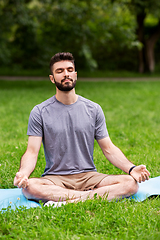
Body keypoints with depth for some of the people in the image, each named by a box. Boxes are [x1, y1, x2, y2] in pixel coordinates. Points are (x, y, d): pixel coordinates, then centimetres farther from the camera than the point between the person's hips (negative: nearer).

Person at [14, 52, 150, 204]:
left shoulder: (93, 109, 8)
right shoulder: (40, 112, 2)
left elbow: (109, 149, 8)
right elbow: (32, 152, -4)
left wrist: (131, 168, -10)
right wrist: (23, 172, -26)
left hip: (88, 176, 2)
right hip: (54, 178, -2)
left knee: (131, 183, -24)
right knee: (28, 186, -35)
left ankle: (71, 201, -30)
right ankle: (92, 196, -28)